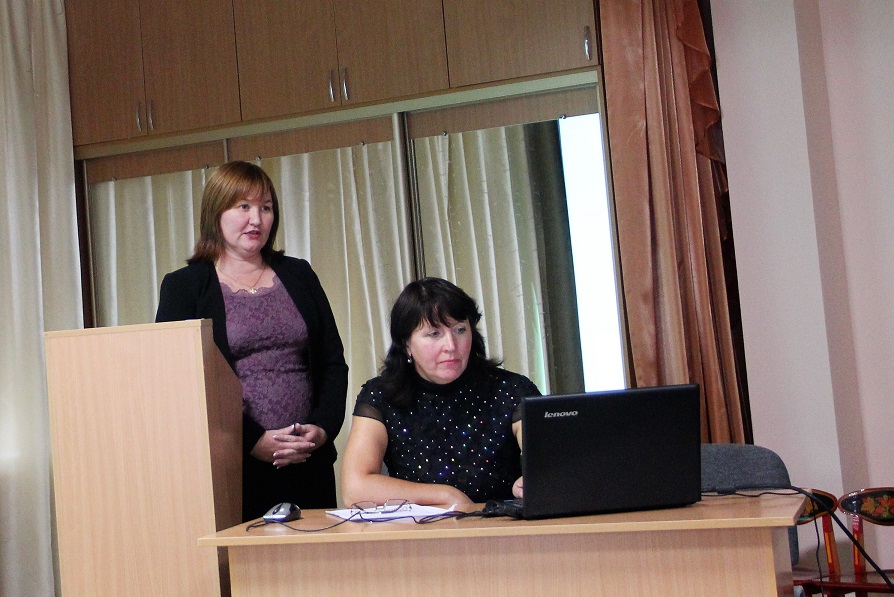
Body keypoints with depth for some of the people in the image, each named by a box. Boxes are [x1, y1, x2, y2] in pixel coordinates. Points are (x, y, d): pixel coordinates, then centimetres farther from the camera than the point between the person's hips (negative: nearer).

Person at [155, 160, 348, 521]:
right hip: (233, 470, -3)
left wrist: (322, 427, -6)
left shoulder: (298, 275, 13)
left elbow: (334, 363, 12)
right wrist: (253, 441, -14)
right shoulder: (183, 285, 2)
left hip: (308, 465, 4)